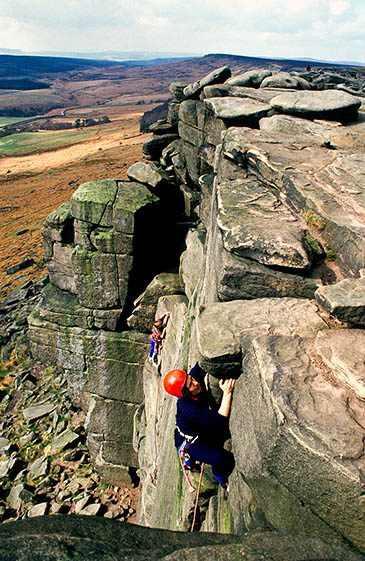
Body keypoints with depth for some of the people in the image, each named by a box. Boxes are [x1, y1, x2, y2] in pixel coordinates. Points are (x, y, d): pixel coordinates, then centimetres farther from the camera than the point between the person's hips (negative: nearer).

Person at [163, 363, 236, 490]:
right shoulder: (187, 408, -38)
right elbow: (219, 421, -41)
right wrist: (227, 393, -47)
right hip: (188, 444, -8)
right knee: (224, 459, -25)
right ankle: (221, 479, 13)